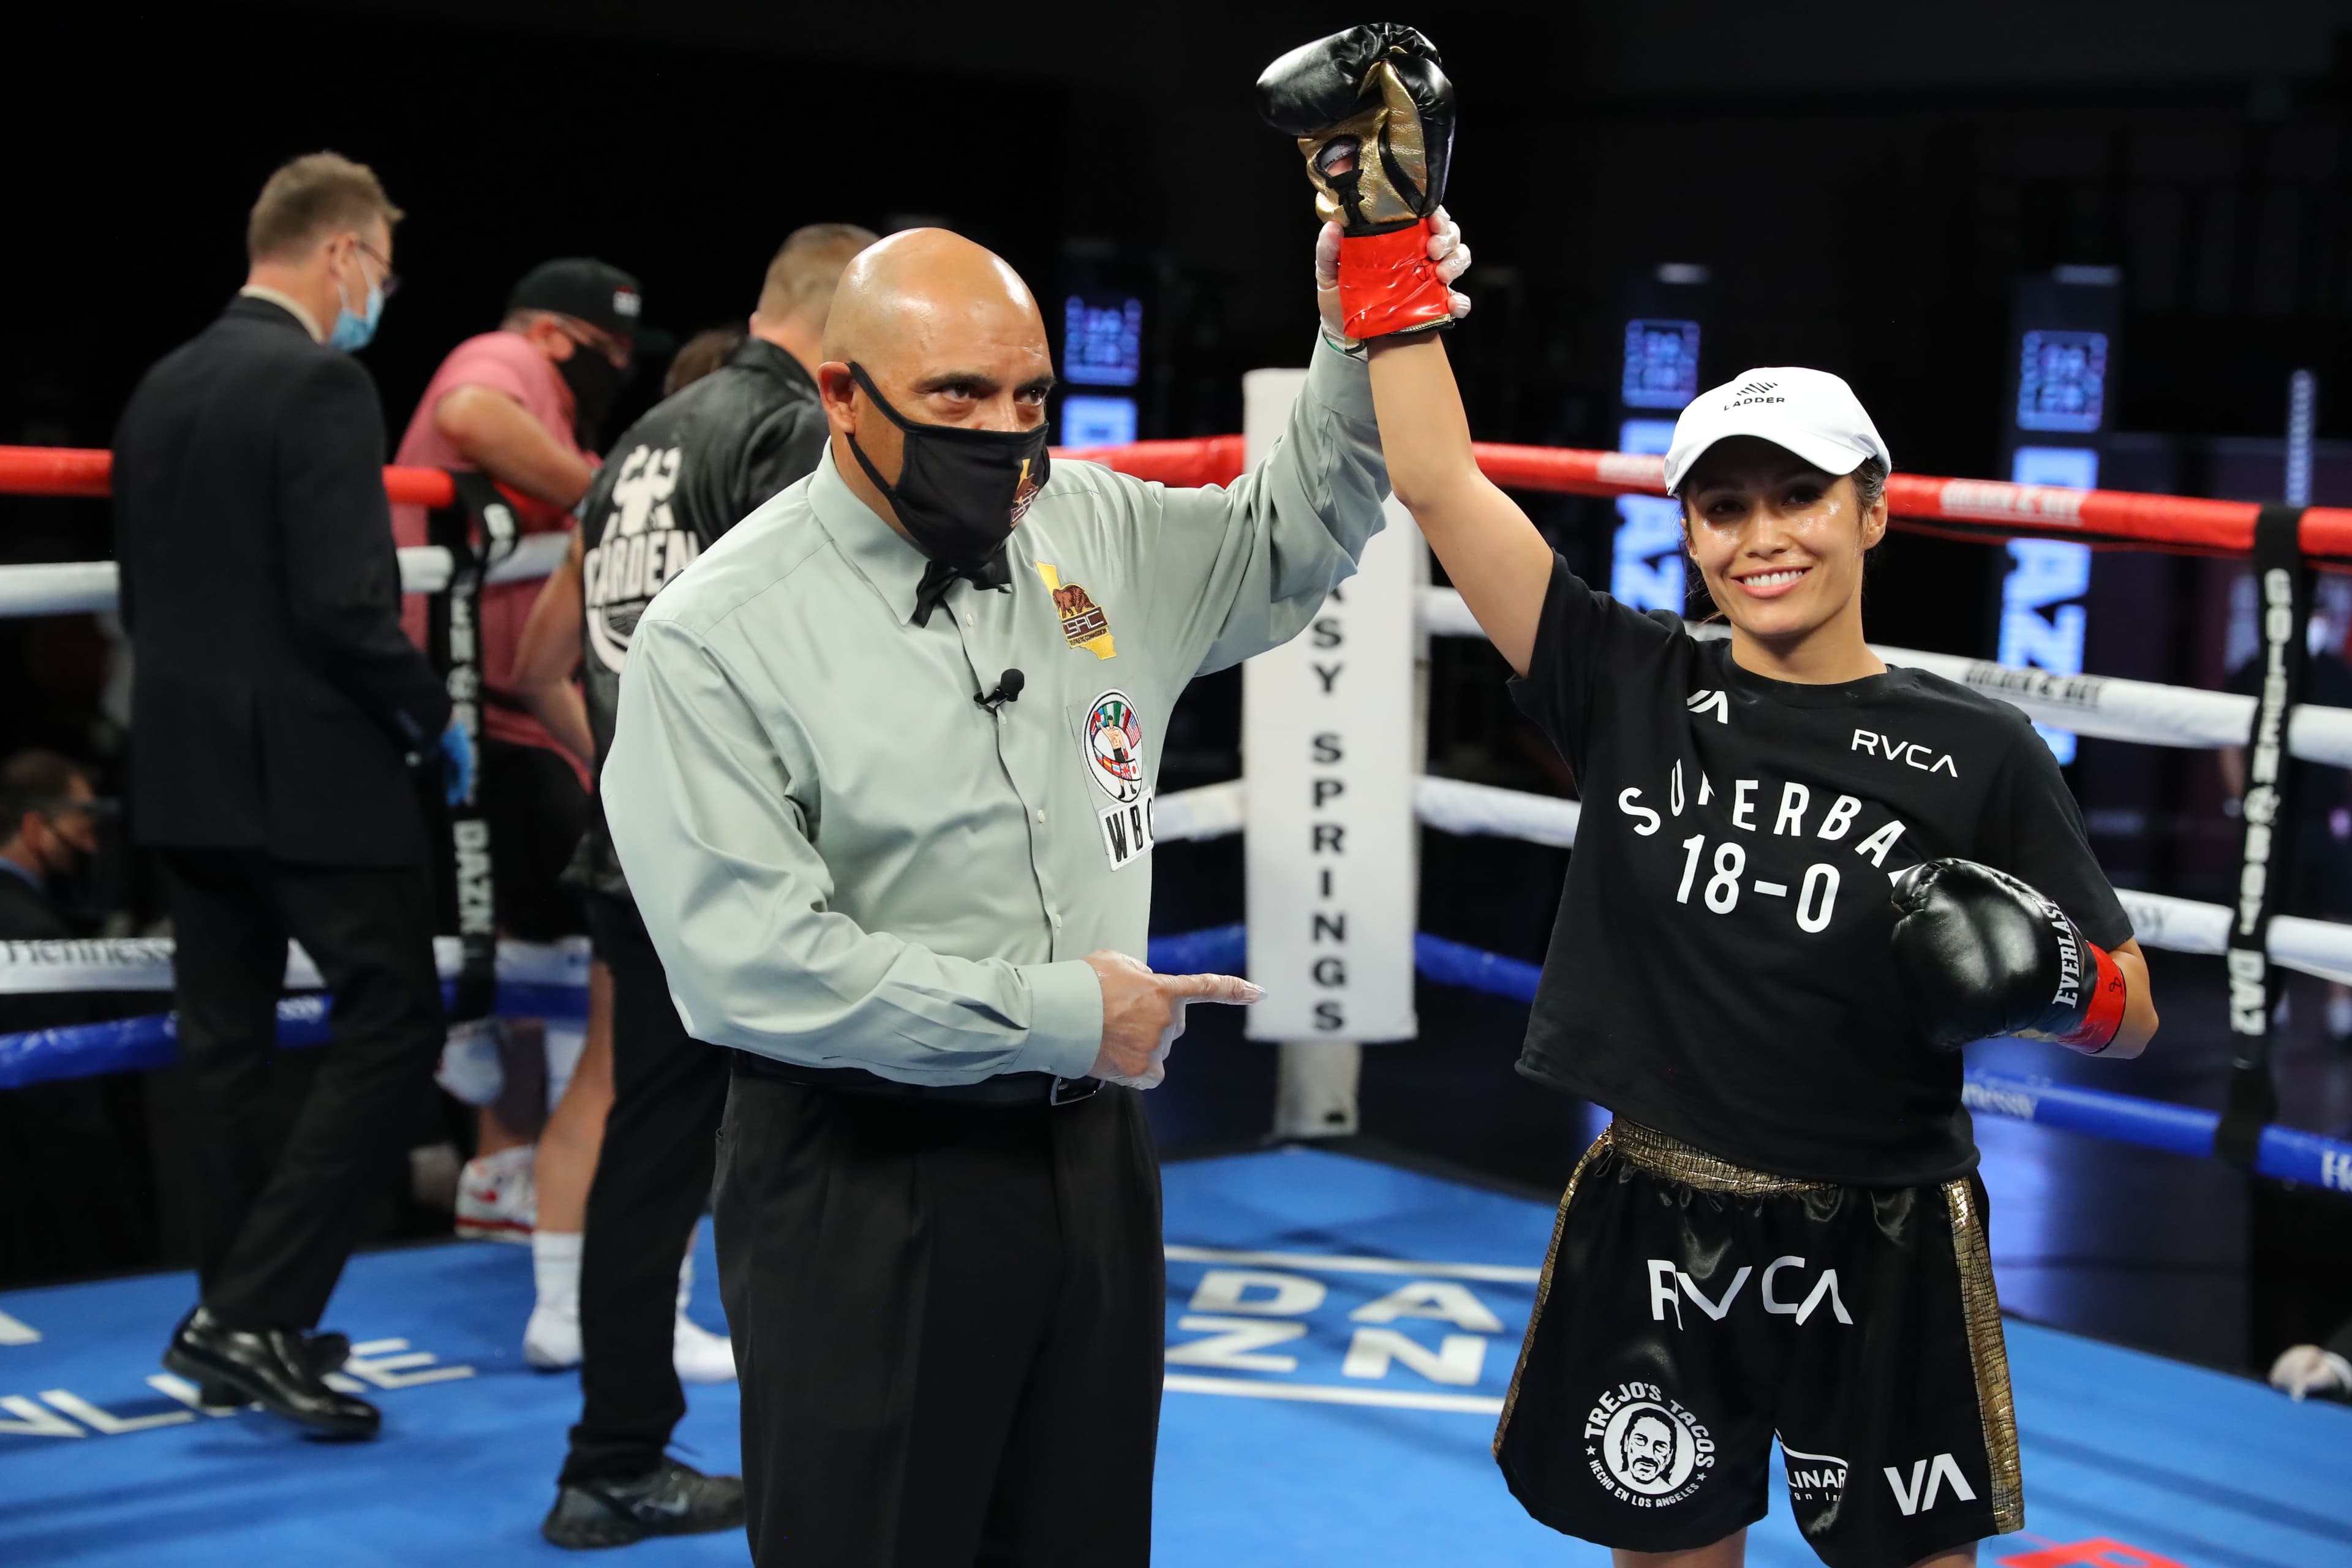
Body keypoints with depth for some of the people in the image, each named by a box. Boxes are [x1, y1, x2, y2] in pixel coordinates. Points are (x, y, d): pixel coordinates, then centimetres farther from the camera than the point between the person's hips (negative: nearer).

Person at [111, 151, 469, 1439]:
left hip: (183, 765, 9)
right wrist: (431, 719, -7)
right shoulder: (321, 385, -14)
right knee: (393, 1017, -2)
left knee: (225, 1041, 12)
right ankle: (253, 1317, -6)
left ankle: (239, 1318, 19)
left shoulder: (164, 387, 11)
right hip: (308, 768, -9)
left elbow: (139, 589, 16)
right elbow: (345, 604, -21)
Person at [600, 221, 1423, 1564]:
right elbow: (754, 961, -20)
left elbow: (1300, 534, 18)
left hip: (1090, 1150, 6)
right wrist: (1054, 1015, -17)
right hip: (864, 1187, -5)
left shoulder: (1089, 532, 4)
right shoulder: (716, 636, -13)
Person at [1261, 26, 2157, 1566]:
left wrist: (2049, 980, -21)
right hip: (1655, 1236, 2)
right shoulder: (1636, 693, -1)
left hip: (1882, 1251, -1)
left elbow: (2130, 1016, 2)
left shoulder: (1978, 750, -4)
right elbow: (1442, 479, -4)